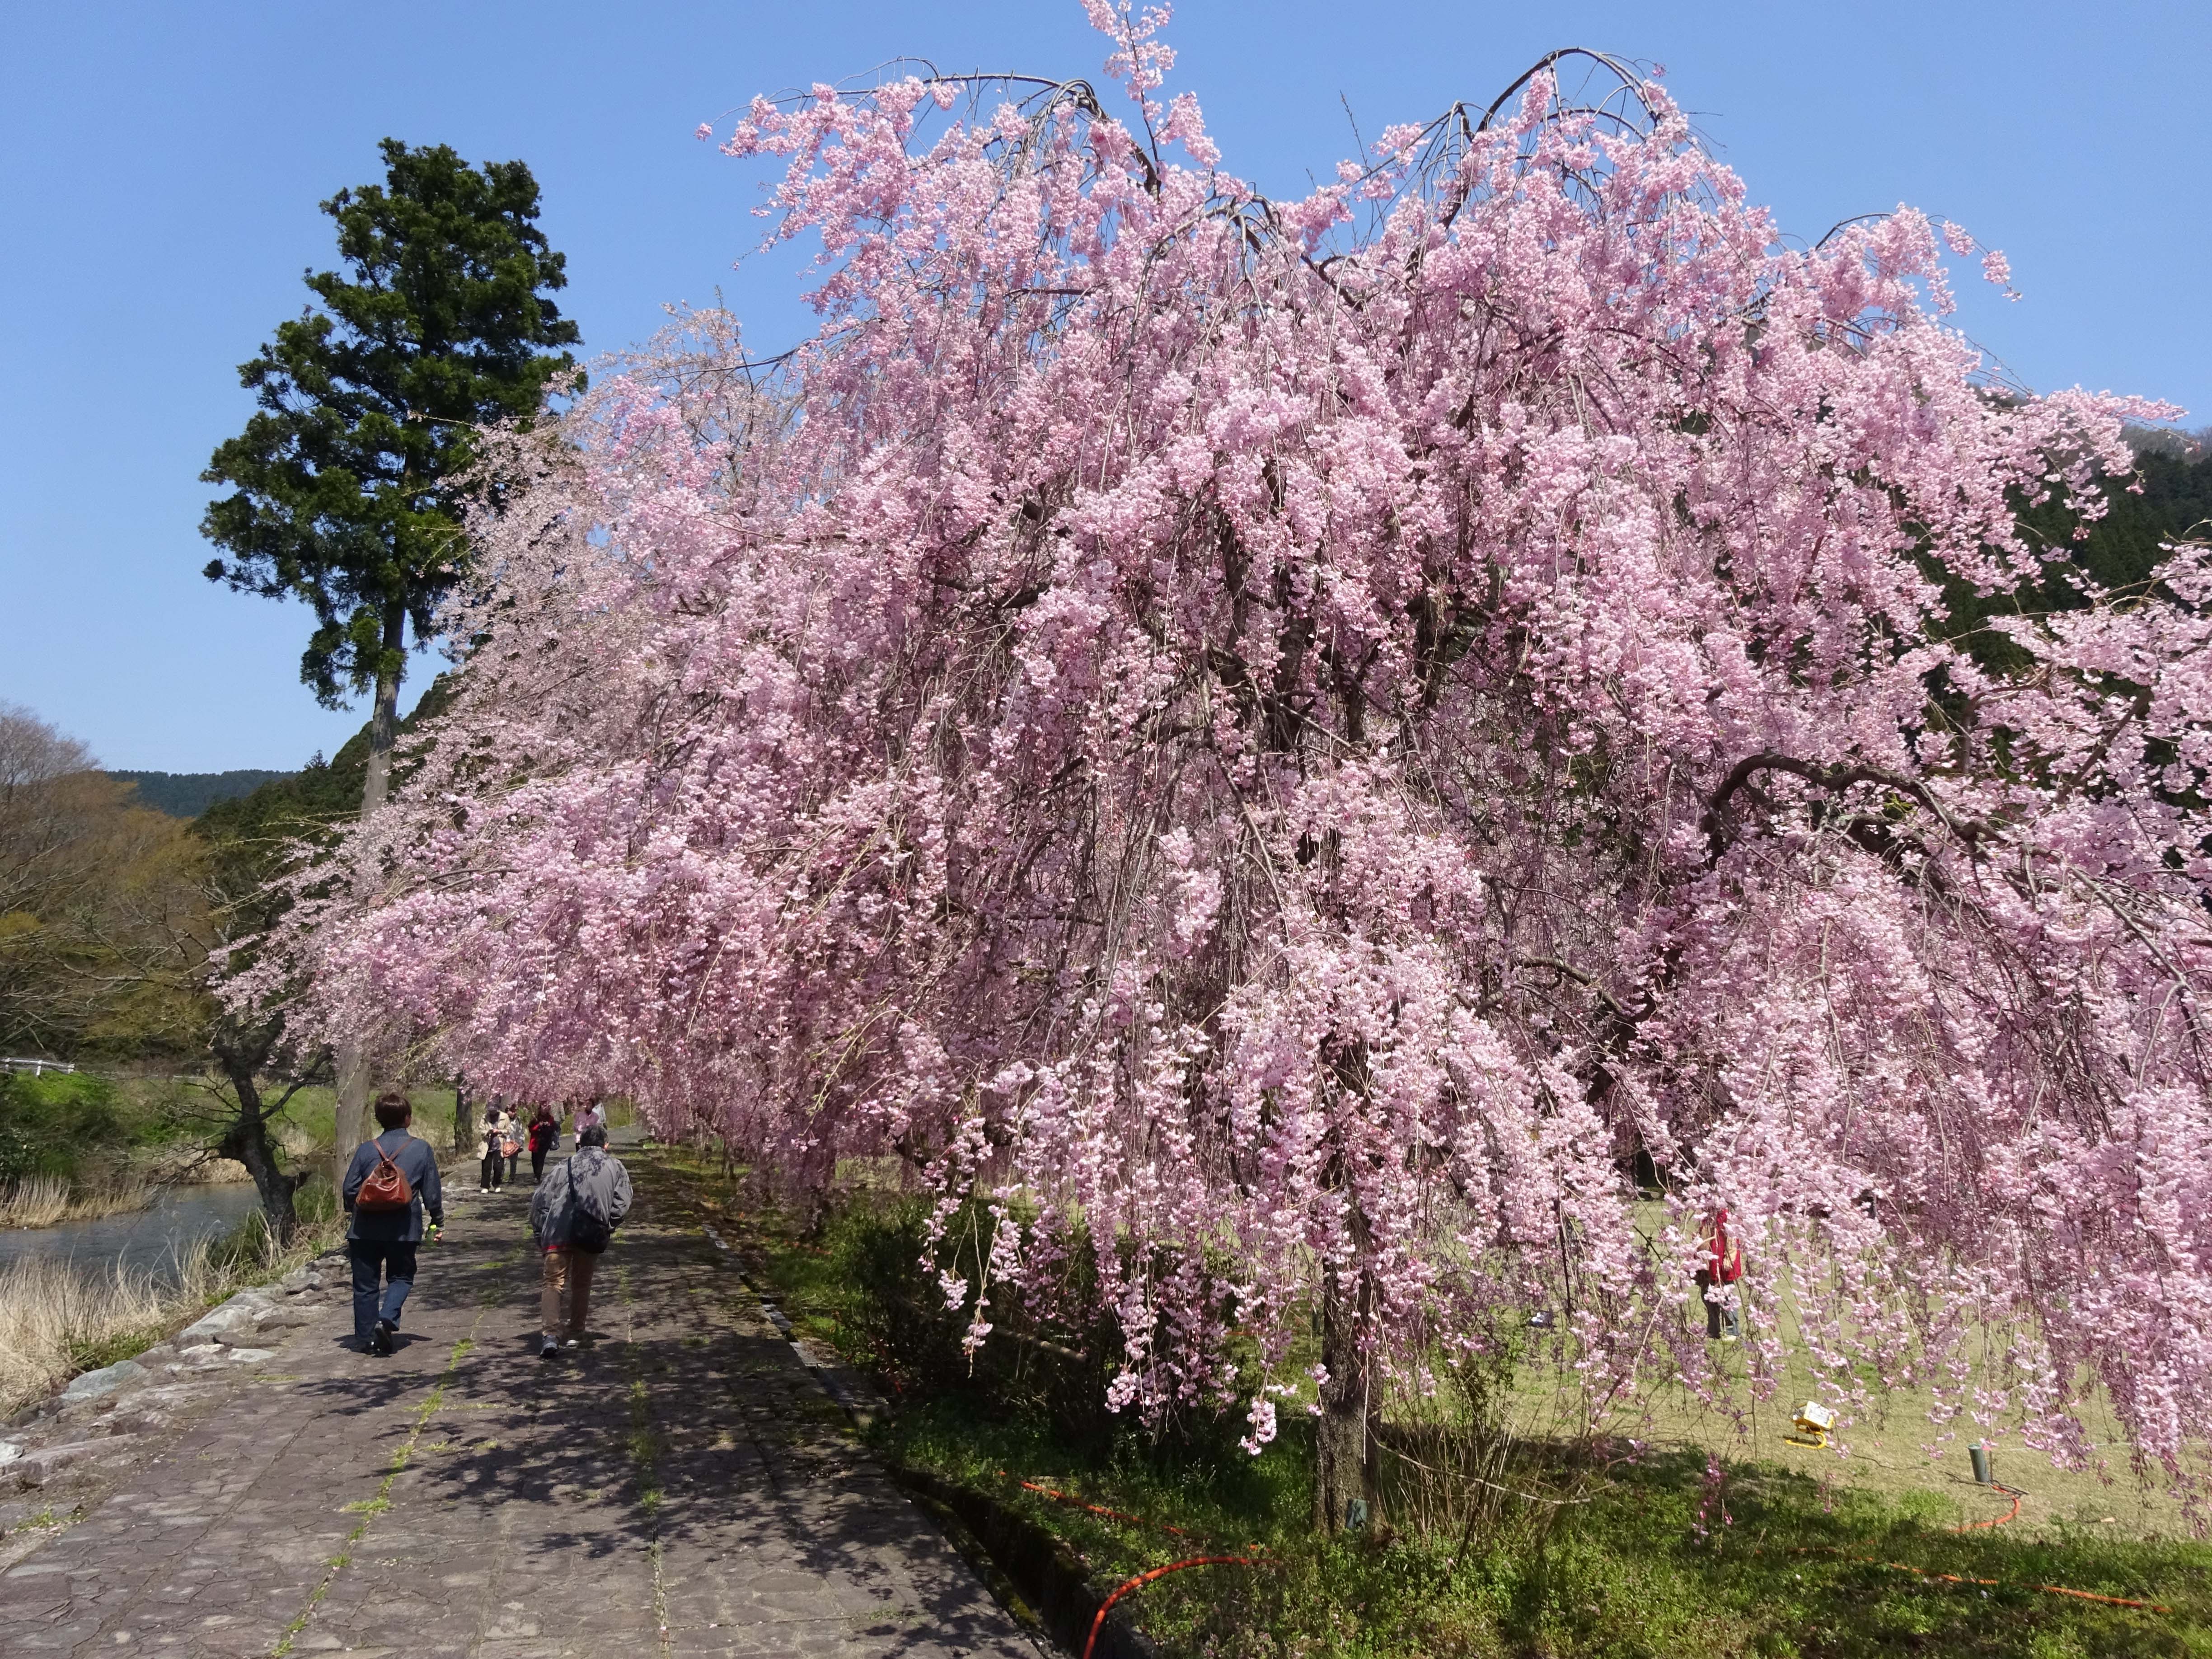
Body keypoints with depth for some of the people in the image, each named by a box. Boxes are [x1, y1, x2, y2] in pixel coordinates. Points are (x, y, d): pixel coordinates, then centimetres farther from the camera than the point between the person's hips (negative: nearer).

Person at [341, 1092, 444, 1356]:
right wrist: (437, 1222, 12)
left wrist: (353, 1213, 24)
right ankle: (387, 1319, -9)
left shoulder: (366, 1149, -1)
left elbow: (349, 1188, 4)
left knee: (366, 1283, 11)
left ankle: (368, 1337, 13)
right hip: (403, 1229, -1)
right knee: (401, 1277, 15)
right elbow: (432, 1191, 0)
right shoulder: (422, 1149, -3)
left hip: (365, 1228, 1)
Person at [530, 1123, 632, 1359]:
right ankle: (574, 1334, 23)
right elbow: (622, 1204, 5)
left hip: (559, 1231, 0)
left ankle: (551, 1333, -15)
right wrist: (607, 1229, 16)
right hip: (592, 1234, 0)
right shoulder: (615, 1167, 17)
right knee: (582, 1284, 17)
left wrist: (539, 1233, 20)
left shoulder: (566, 1166, 20)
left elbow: (540, 1200, 14)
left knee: (554, 1282, 2)